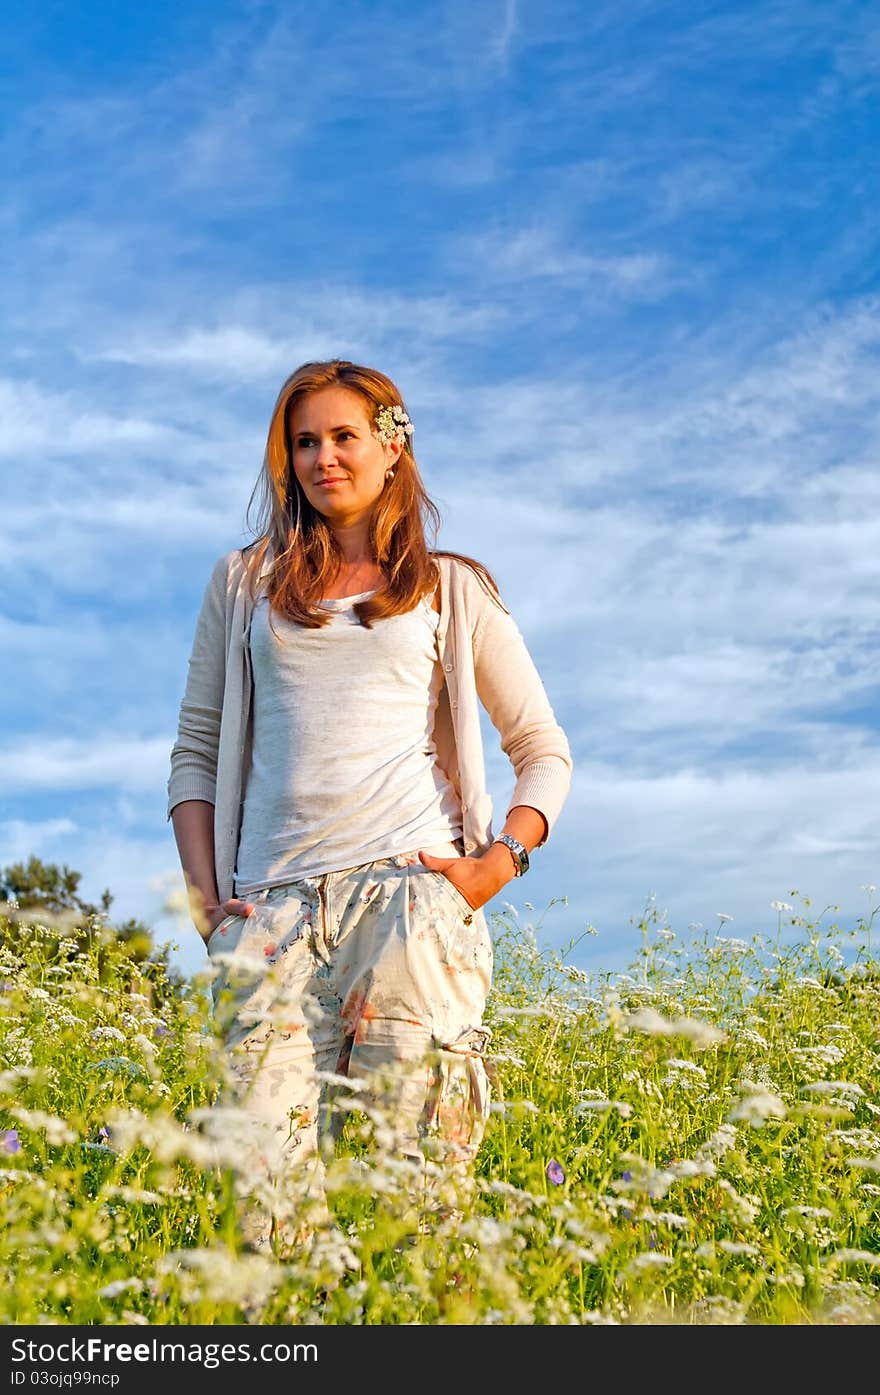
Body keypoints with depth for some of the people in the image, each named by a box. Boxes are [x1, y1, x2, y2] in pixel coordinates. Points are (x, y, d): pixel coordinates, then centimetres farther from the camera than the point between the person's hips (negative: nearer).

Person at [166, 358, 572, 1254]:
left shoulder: (453, 590, 15)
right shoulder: (242, 583, 19)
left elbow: (544, 751, 15)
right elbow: (196, 751, 18)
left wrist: (500, 861, -1)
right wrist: (203, 895, 5)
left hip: (408, 887, -1)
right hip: (271, 904, 2)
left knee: (412, 1163, -7)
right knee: (264, 1166, -8)